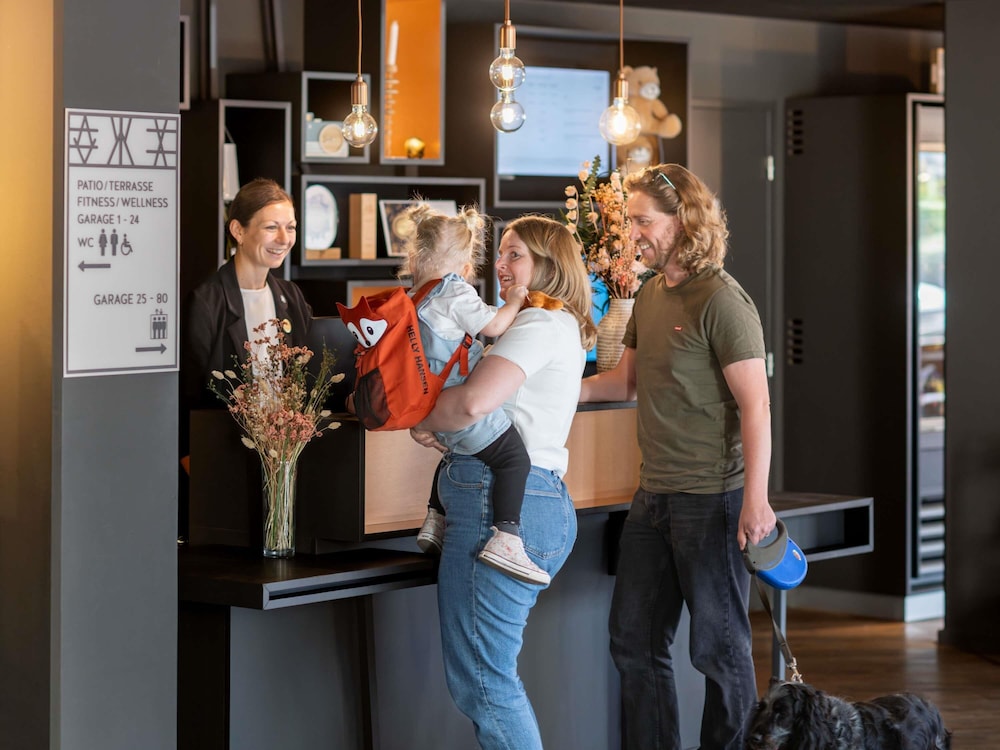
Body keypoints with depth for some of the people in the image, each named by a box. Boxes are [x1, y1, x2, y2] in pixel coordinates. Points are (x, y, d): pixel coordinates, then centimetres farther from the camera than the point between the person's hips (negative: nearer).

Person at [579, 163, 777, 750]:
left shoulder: (721, 301, -15)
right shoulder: (651, 294, 11)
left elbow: (756, 405, -18)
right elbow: (626, 381, 23)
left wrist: (756, 499, -24)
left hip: (712, 499, -9)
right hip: (654, 497, 9)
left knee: (719, 647, 2)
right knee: (635, 641, 13)